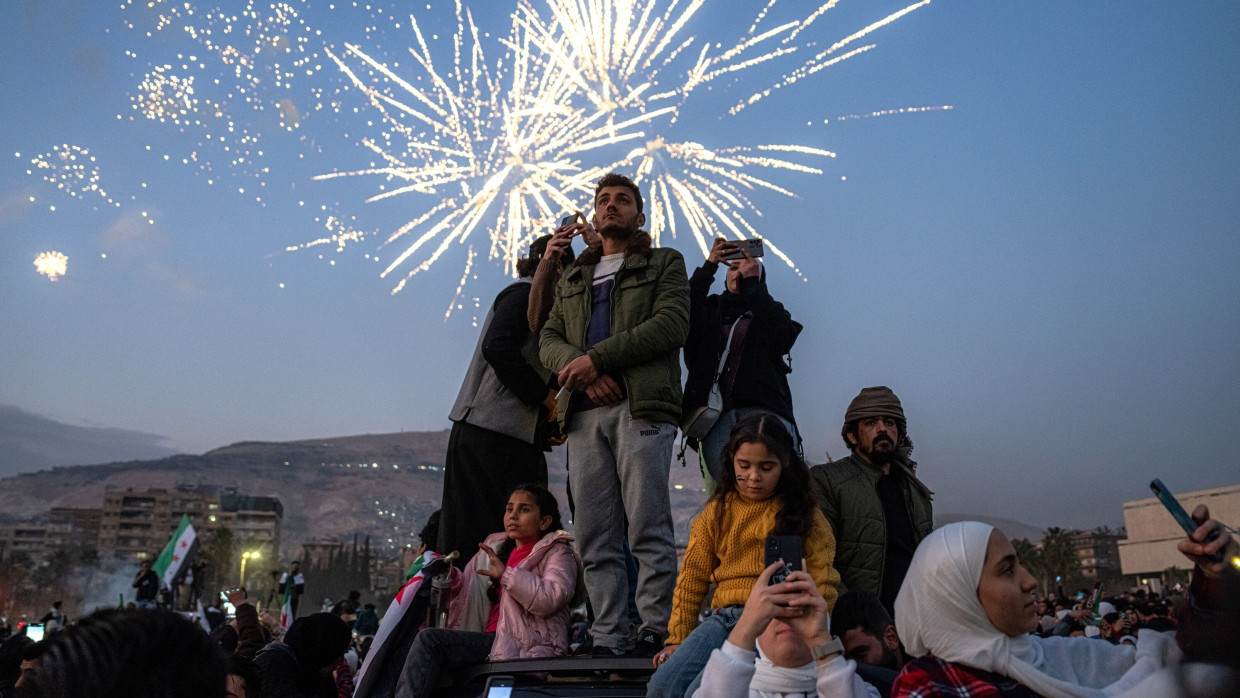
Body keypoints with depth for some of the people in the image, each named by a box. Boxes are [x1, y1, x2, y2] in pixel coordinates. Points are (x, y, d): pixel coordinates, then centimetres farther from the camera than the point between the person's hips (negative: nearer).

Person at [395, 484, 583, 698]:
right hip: (492, 639, 7)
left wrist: (506, 574, -16)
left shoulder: (557, 552, 3)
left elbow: (551, 598, -17)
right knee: (428, 639, -13)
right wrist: (455, 581, 6)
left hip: (531, 646, -7)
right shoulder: (498, 549, 24)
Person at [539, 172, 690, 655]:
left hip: (641, 405, -4)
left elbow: (671, 324, -3)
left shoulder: (664, 263, 15)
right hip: (584, 414, 5)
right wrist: (582, 369, -6)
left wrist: (598, 357, -10)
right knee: (595, 537, 1)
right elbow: (548, 340, 17)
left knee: (648, 528, -9)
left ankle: (656, 632, -2)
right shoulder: (572, 278, 29)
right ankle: (606, 639, 5)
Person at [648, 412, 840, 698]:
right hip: (725, 616, 3)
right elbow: (692, 578, 12)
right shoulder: (717, 512, 13)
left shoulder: (806, 516, 7)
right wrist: (678, 639, 8)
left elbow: (822, 587, 3)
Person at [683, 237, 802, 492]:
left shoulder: (770, 311, 25)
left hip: (765, 412, 0)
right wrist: (708, 267, 1)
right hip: (714, 416, 1)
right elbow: (682, 322, 3)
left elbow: (782, 339, 1)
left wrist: (751, 281, 4)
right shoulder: (709, 309, 27)